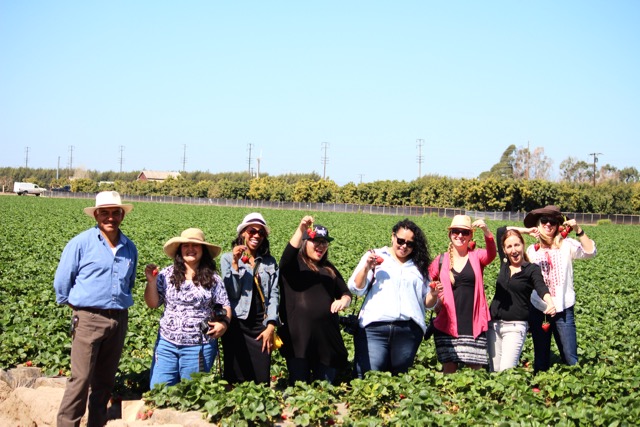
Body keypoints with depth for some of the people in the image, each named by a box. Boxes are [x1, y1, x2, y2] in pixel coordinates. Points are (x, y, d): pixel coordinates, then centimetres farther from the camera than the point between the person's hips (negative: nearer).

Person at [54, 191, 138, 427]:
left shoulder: (130, 248, 9)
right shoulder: (81, 243, -6)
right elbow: (62, 280, 1)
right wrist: (75, 304, 8)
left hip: (119, 319, 5)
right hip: (88, 319, -5)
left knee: (105, 380, 13)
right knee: (81, 379, -7)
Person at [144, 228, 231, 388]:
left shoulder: (213, 279, 1)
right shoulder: (167, 274, 3)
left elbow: (225, 306, 4)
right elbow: (152, 304, 2)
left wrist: (224, 323, -15)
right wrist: (151, 281, -11)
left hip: (199, 347, -1)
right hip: (166, 344, 1)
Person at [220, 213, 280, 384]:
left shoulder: (270, 262, 11)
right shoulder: (228, 258, 3)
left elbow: (274, 294, 4)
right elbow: (232, 293, -6)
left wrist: (271, 325, -6)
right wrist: (235, 263, -16)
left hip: (262, 325, 2)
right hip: (237, 325, -2)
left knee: (262, 380, 1)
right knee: (236, 379, 1)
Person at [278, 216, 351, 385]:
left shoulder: (329, 268, 18)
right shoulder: (294, 264, 3)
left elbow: (345, 293, 22)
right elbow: (287, 256, -20)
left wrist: (344, 300, -2)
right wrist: (300, 230, -31)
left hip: (326, 336, 5)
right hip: (298, 336, -4)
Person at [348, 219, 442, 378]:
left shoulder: (419, 266, 19)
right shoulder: (375, 256, 13)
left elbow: (427, 303, 18)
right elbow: (356, 289, 6)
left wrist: (434, 295, -3)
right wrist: (366, 267, -9)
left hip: (409, 330, 2)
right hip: (374, 328, -2)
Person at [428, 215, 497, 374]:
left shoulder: (476, 256, 5)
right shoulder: (441, 260, 7)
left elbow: (491, 254, -17)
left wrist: (486, 231, -34)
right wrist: (434, 299, -3)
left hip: (474, 325, 0)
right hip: (448, 324, 0)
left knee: (475, 369, 1)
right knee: (449, 369, -2)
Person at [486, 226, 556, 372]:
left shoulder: (532, 269, -3)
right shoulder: (504, 264, 9)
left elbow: (541, 287, -23)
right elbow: (500, 231, 16)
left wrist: (549, 302, -44)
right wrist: (526, 230, 15)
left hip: (516, 326, -5)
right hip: (494, 323, 5)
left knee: (507, 371, -14)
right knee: (494, 370, 5)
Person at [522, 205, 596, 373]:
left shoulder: (566, 245, -2)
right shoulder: (532, 250, 6)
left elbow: (590, 252, -20)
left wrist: (578, 230, -25)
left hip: (563, 310, -3)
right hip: (538, 309, 3)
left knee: (570, 358, -6)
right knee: (541, 359, 12)